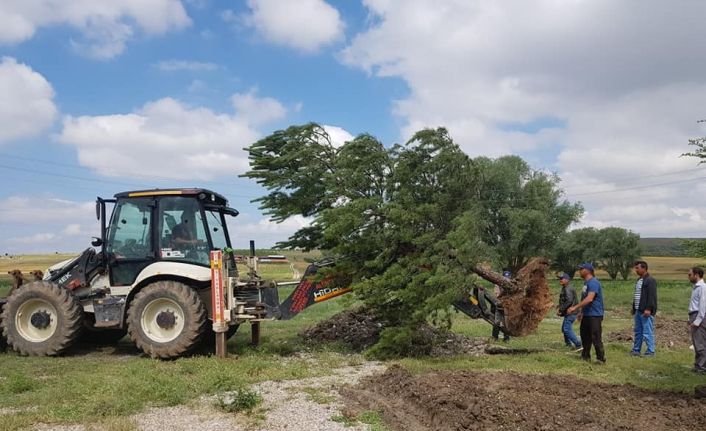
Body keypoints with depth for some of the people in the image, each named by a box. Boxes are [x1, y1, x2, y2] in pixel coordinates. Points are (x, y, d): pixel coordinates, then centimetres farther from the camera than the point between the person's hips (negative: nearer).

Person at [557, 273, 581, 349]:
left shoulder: (568, 289, -17)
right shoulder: (565, 288, 16)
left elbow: (569, 301, -28)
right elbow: (563, 301, 22)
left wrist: (561, 309, -22)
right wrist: (559, 308, 7)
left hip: (570, 313, -11)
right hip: (569, 312, 11)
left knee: (567, 329, -14)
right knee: (564, 328, 21)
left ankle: (578, 345, -13)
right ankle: (568, 343, 34)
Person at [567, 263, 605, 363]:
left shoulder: (593, 282, -18)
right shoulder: (586, 282, 14)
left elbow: (589, 299, -28)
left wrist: (575, 307, -28)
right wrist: (582, 312, 25)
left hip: (594, 315, -10)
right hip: (587, 315, 10)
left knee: (596, 338, -7)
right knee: (585, 336, 15)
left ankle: (601, 359, -1)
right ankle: (585, 356, 24)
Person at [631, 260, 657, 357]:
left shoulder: (650, 280, -12)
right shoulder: (639, 280, 18)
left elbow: (652, 296, -19)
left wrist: (648, 309, -23)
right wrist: (633, 307, 22)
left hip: (646, 311, -10)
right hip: (638, 311, 10)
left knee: (648, 332, -5)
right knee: (637, 331, 14)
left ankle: (650, 352, 1)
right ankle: (636, 350, 22)